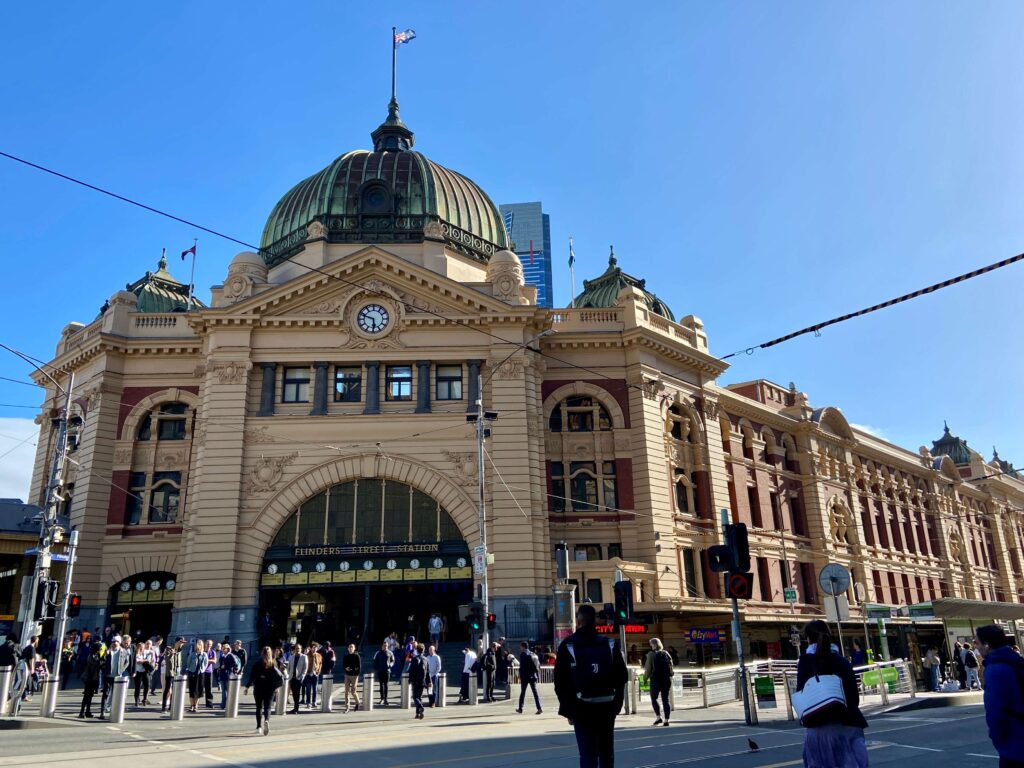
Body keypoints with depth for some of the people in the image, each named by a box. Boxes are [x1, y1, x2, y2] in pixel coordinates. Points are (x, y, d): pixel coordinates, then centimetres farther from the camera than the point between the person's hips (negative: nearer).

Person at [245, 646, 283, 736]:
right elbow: (280, 678, -7)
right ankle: (266, 720, -25)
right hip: (269, 689, 0)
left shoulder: (257, 663, -2)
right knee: (267, 707, 3)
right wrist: (276, 686, 6)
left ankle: (259, 727, 12)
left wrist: (247, 686, -2)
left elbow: (251, 676, -8)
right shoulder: (273, 665, -1)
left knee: (259, 707, 14)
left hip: (258, 688, 0)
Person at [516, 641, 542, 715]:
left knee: (523, 692, 8)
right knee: (535, 692, 4)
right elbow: (538, 666, 11)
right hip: (533, 677, 5)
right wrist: (538, 676, 15)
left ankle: (520, 708, 17)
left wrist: (520, 677, -11)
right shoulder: (534, 654, 10)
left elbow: (522, 666, -15)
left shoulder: (523, 654, -9)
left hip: (525, 677, -5)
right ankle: (539, 708, -7)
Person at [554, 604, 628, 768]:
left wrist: (568, 710, 2)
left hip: (582, 709, -3)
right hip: (607, 707, 3)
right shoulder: (611, 644, 3)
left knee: (588, 755, 1)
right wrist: (616, 704, 7)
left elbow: (560, 682, -5)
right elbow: (621, 677, 1)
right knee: (606, 753, 16)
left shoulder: (567, 646, -5)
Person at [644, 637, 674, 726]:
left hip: (655, 680, -4)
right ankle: (666, 720, 2)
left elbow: (648, 668, -8)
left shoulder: (651, 654, -7)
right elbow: (671, 667, 10)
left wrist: (646, 677, 7)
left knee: (654, 698, 11)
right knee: (665, 700, 7)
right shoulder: (666, 653, 7)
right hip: (667, 680, 4)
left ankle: (658, 717, 1)